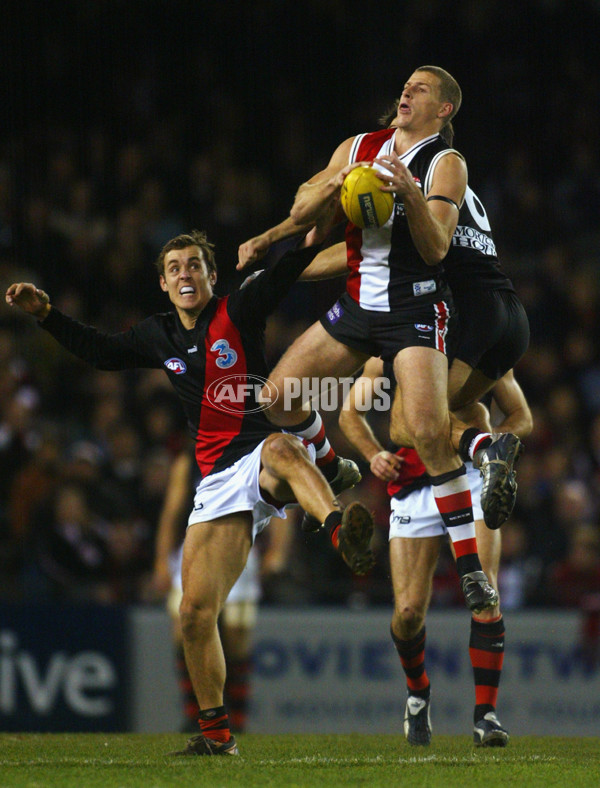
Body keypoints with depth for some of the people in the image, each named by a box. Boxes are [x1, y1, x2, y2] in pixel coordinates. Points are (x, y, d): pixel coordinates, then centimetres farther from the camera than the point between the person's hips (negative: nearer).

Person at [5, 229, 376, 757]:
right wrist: (45, 313, 22)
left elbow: (291, 268, -12)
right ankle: (216, 733, 14)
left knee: (281, 447, -44)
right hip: (220, 478, 5)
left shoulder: (238, 312, 0)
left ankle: (342, 532, -73)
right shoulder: (159, 337, 16)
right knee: (196, 612, -2)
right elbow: (100, 352, 31)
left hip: (271, 461, -5)